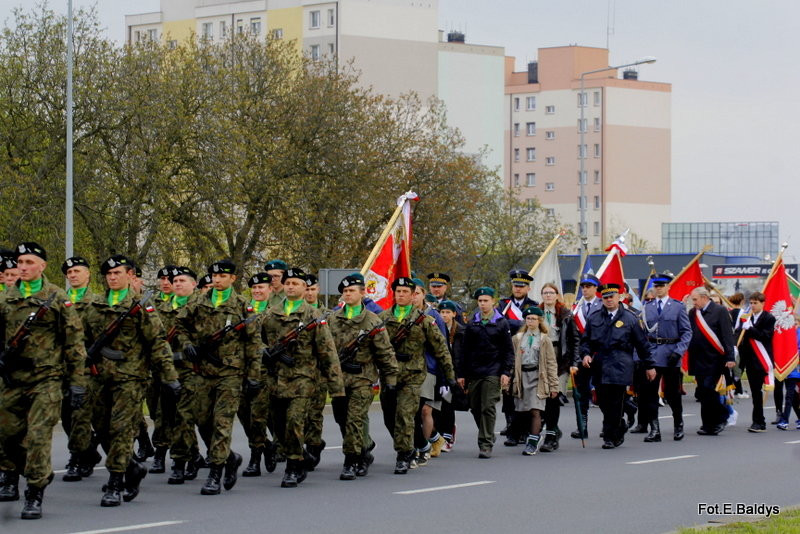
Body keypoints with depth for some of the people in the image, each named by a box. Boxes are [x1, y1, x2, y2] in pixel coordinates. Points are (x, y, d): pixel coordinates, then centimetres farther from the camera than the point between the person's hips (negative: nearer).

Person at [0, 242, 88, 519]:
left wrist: (78, 382, -3)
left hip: (46, 379, -4)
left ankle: (35, 496, 0)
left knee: (38, 437, -8)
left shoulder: (58, 298, -1)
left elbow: (75, 341, 0)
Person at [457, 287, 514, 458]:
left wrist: (506, 372, -6)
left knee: (488, 408, -10)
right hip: (473, 372, 4)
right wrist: (461, 373, 8)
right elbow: (465, 351, 12)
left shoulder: (501, 323, 3)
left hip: (493, 373, -4)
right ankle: (488, 436, 25)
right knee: (475, 408, 6)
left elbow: (508, 350, 3)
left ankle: (486, 444, -8)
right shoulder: (472, 324, 11)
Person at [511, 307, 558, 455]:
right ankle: (531, 440, 12)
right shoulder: (517, 338, 13)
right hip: (522, 375, 3)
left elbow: (551, 363, 4)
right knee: (523, 410, 2)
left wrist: (554, 385, -1)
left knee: (535, 410, -12)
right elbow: (512, 359, 13)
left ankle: (533, 443, -13)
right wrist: (511, 379, 5)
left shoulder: (544, 339, 6)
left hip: (538, 377, -3)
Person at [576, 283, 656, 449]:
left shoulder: (629, 318, 5)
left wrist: (649, 366, 9)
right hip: (599, 366, 3)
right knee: (603, 402, 3)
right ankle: (620, 426, 26)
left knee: (614, 404, -6)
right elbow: (586, 340, 18)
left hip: (619, 366, -3)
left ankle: (611, 438, 0)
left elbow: (642, 343, 8)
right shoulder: (594, 318, 12)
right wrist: (586, 354, -3)